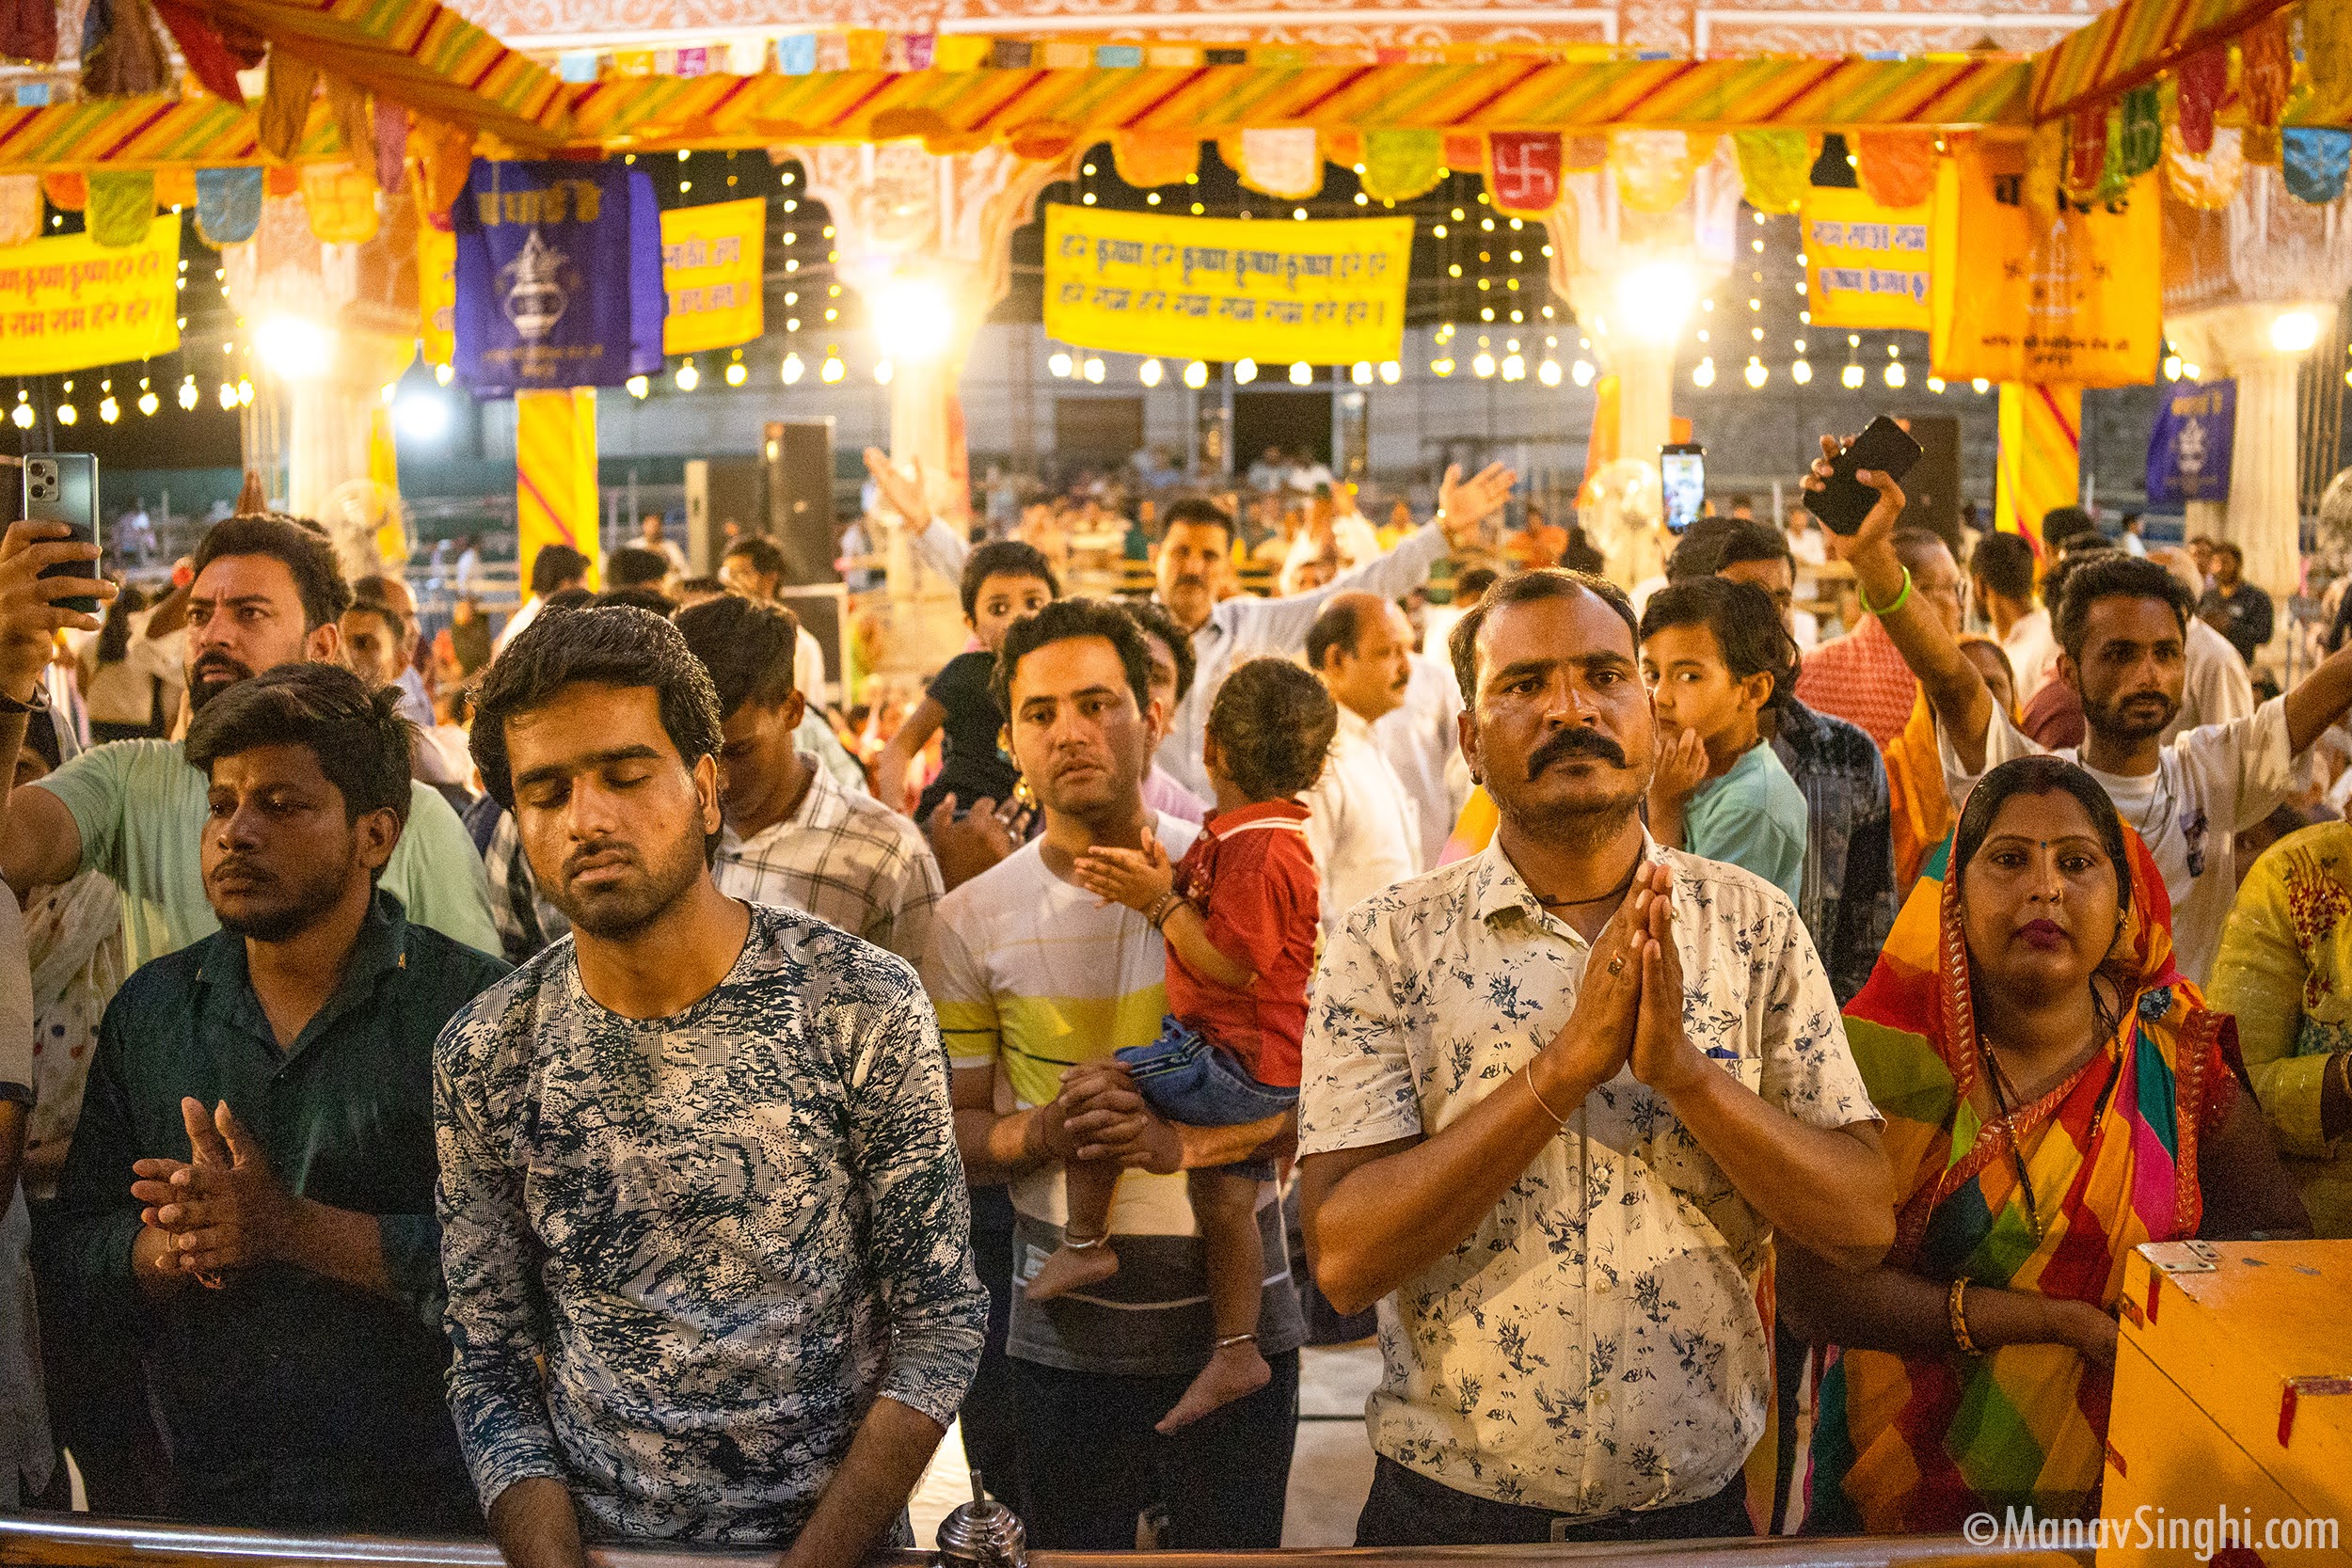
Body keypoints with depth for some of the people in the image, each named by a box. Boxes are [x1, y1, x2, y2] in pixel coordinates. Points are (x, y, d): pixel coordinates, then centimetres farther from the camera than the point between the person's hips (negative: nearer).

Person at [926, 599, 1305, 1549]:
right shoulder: (972, 921, -1)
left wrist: (1180, 1140, -22)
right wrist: (1042, 1134, -18)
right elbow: (950, 1126, 3)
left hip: (1235, 1312, 0)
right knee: (1070, 1548, 13)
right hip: (1065, 1331, 1)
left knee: (1234, 1547, 11)